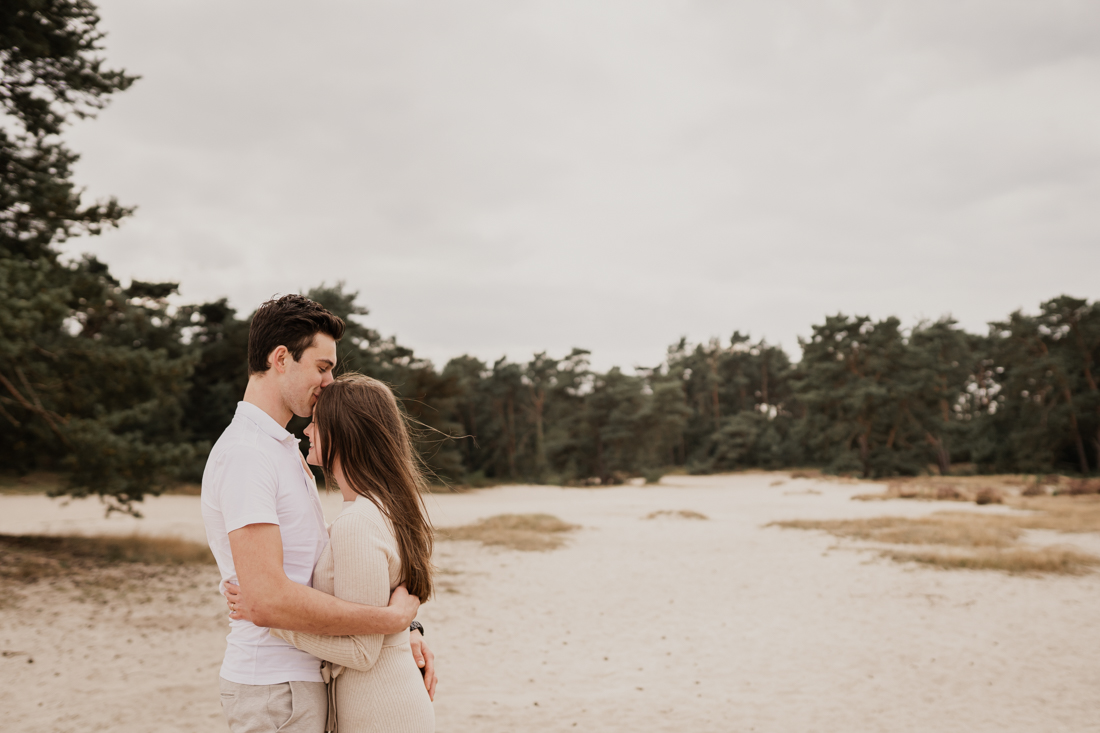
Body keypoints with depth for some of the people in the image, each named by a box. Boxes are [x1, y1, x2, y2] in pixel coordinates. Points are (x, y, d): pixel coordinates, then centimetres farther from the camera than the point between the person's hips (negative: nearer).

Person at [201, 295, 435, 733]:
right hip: (275, 686, -9)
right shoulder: (244, 453, -18)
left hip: (303, 677, 9)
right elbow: (267, 599, -28)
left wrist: (401, 632, 6)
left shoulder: (286, 449, 15)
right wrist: (390, 618, -20)